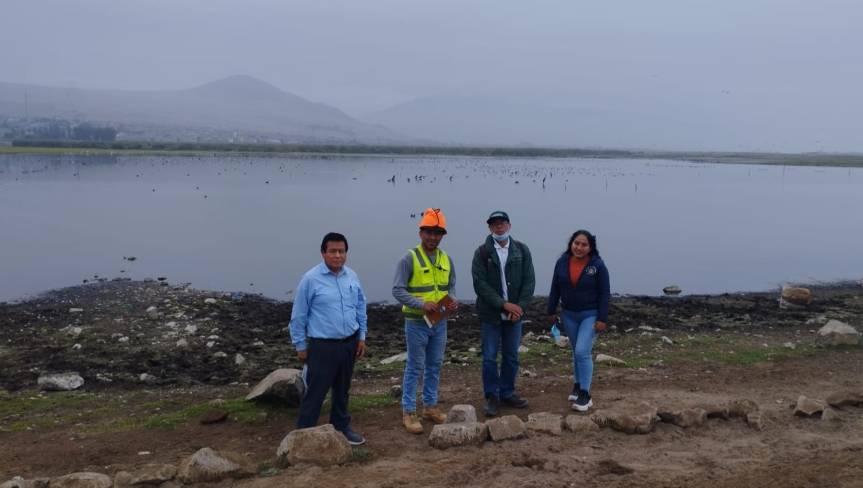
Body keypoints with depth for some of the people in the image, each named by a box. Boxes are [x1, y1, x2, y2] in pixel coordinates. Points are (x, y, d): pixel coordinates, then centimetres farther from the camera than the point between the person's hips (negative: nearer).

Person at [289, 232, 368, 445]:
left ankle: (341, 427, 33)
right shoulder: (311, 279, -12)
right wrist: (300, 345, -4)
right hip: (323, 346, -5)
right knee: (315, 392, -1)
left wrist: (362, 337, 10)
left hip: (349, 344, 5)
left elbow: (361, 308, 13)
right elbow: (299, 315, -7)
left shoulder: (352, 276, 3)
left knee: (342, 390, 18)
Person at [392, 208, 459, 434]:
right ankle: (409, 411, 11)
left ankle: (430, 406, 27)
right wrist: (422, 304, -26)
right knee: (414, 368, 1)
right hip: (417, 323, -5)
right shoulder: (410, 258, -12)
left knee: (434, 366, 14)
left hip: (440, 322, 6)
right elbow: (397, 290, -16)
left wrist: (452, 300, -7)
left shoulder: (446, 259, 5)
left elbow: (451, 285, 15)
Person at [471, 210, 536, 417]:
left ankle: (507, 393, 26)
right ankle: (492, 397, 15)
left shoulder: (521, 250, 3)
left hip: (515, 314, 3)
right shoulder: (482, 252, -5)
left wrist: (520, 307, -11)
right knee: (489, 357, 2)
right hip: (490, 314, -3)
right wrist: (504, 304, -17)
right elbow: (480, 284, -11)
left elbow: (529, 281, 1)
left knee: (511, 356, 12)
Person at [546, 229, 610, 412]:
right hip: (569, 314, 4)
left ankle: (585, 394, -6)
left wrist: (602, 319, -14)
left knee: (582, 351, -13)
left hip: (590, 315, -4)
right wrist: (551, 311, 6)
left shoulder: (598, 265, -13)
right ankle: (578, 384, 31)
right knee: (576, 352, 15)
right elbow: (555, 289, 4)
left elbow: (604, 294, -11)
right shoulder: (562, 262, -4)